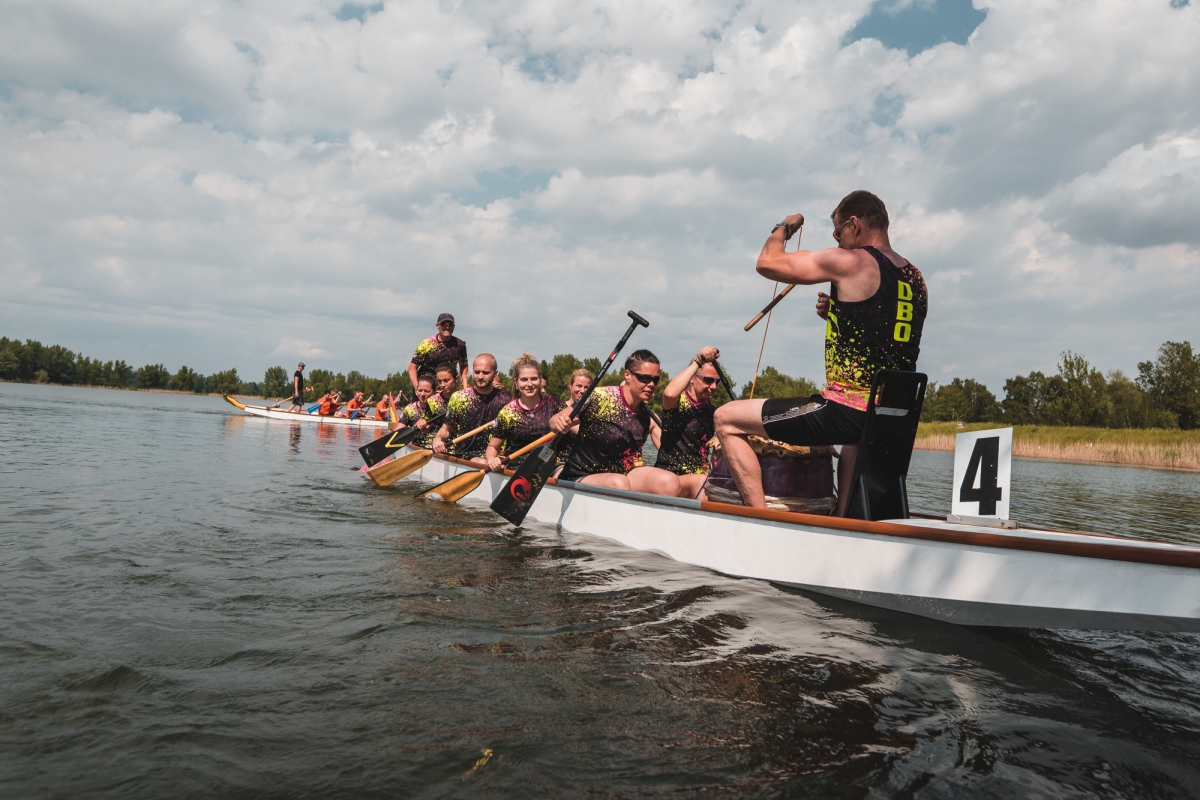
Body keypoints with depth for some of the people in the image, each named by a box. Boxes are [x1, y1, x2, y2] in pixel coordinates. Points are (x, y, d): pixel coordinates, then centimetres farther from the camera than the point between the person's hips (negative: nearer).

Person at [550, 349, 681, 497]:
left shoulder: (647, 416, 4)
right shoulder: (602, 398, -13)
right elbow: (555, 421, -15)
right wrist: (559, 423, -37)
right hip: (581, 478, -5)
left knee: (670, 481, -20)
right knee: (619, 484, -36)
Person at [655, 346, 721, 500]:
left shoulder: (713, 412, 14)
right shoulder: (679, 403, -5)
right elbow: (669, 393, -30)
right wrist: (698, 361, -23)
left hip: (701, 478, 7)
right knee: (700, 482, -34)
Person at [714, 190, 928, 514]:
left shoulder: (849, 262, -10)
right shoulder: (916, 278, 13)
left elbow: (767, 263, -4)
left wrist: (784, 227, 14)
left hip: (845, 413, -8)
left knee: (727, 419, -1)